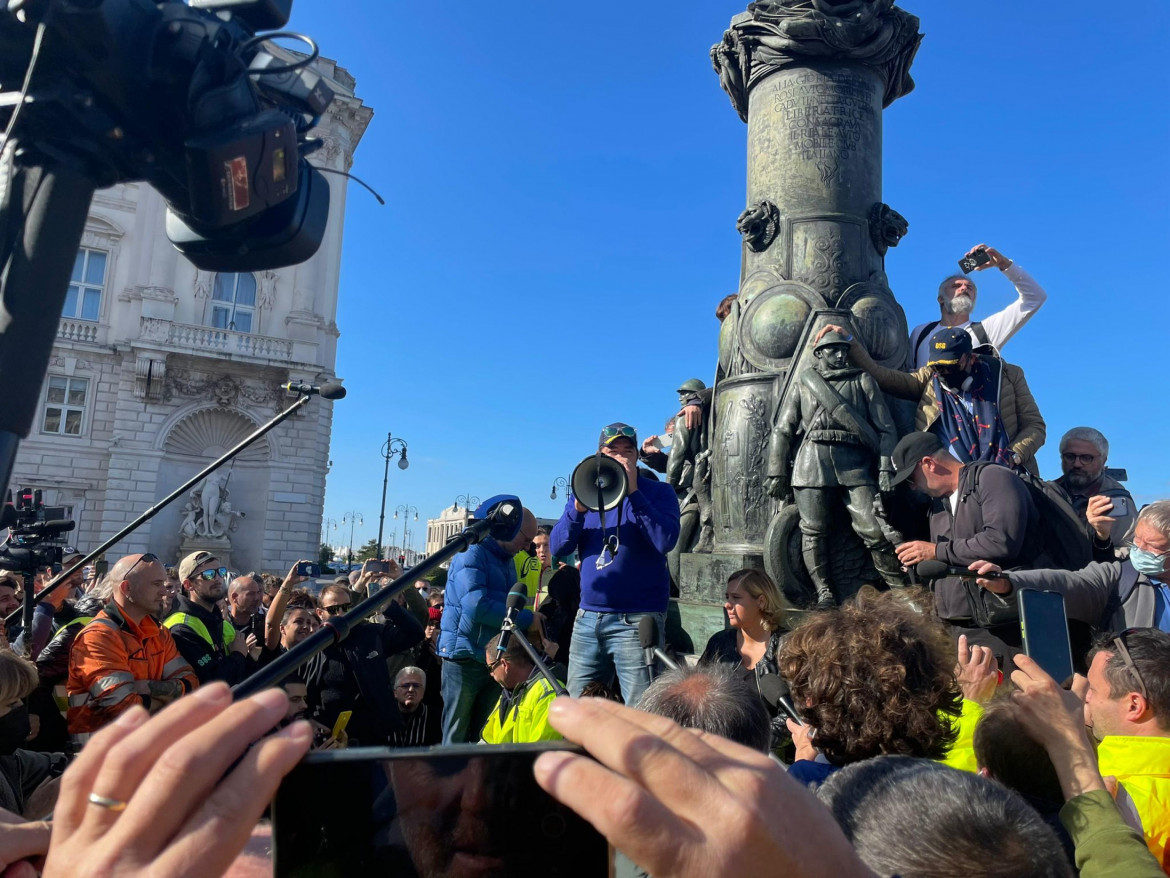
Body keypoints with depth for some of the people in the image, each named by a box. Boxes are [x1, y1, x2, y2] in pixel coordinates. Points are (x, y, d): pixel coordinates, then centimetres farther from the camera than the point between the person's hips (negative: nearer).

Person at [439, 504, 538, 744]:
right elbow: (476, 605, -26)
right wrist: (526, 618, -20)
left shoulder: (507, 560, 15)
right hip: (465, 658, -8)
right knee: (456, 738, 3)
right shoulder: (472, 553, -12)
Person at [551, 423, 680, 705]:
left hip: (636, 620, -4)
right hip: (588, 617, 5)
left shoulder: (658, 492, 1)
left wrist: (633, 492, -18)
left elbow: (665, 541, -17)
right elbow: (558, 546, 4)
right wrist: (579, 507, -13)